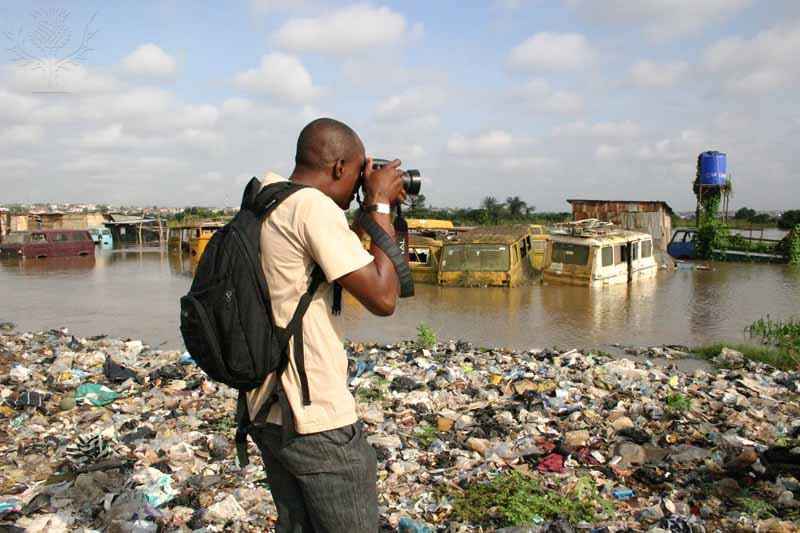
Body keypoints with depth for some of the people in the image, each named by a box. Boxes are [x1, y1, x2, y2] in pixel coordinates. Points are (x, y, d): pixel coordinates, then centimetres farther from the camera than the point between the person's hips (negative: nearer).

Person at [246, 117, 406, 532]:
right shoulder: (313, 205, -19)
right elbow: (382, 299, -19)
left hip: (267, 411, 9)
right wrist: (379, 205, -10)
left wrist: (367, 213, 12)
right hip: (318, 421, -9)